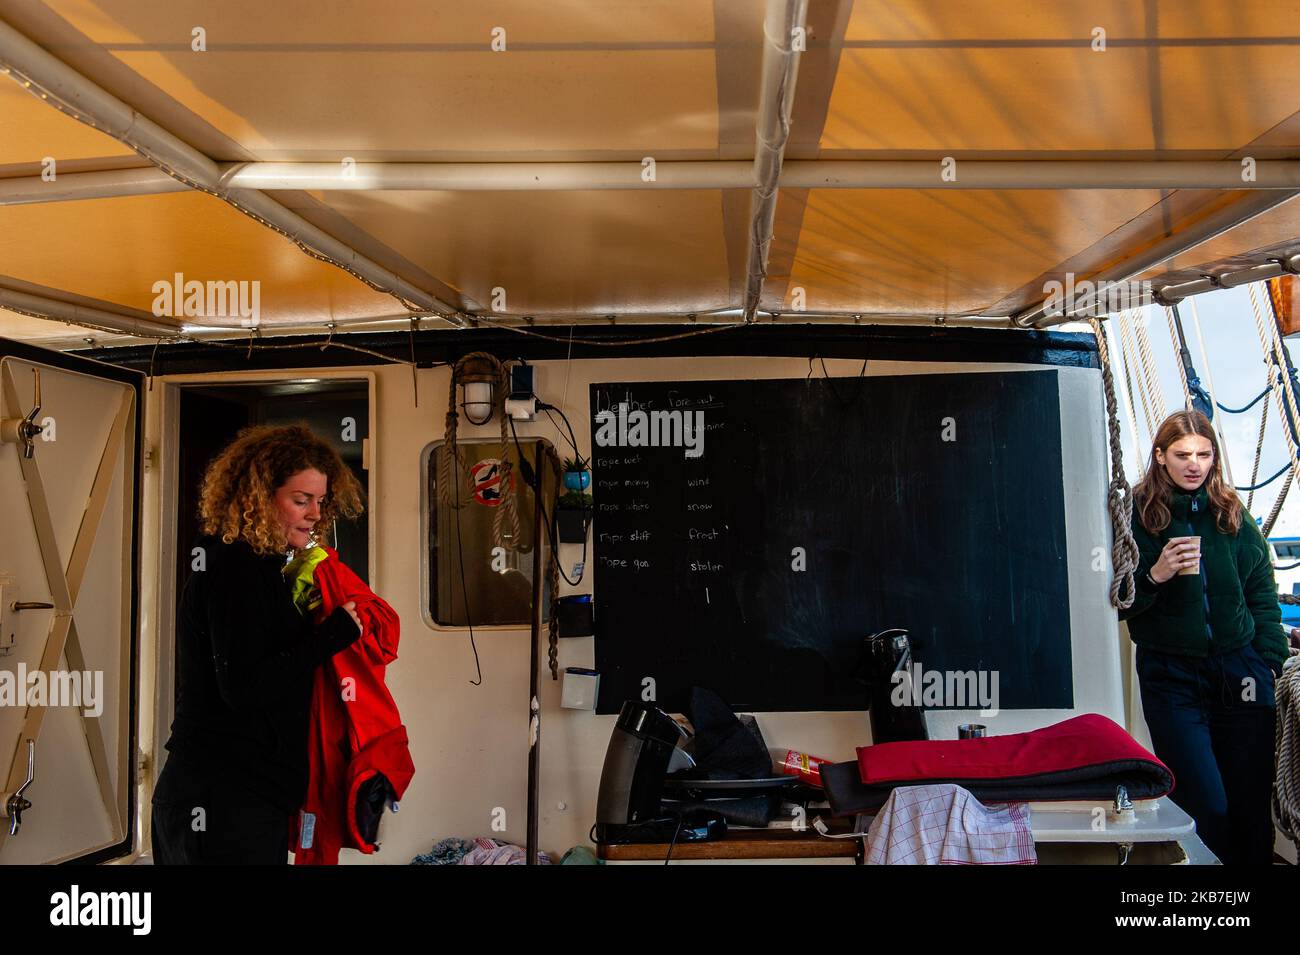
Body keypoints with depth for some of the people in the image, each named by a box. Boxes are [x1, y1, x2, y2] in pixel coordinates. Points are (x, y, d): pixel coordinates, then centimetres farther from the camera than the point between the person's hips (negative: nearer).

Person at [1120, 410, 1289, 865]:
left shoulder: (1233, 515, 7)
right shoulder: (1138, 516, -3)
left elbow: (1263, 596, 11)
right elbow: (1119, 606, -3)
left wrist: (1271, 661, 3)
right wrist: (1155, 576, -20)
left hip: (1240, 670, 3)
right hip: (1172, 677, -3)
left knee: (1252, 804, 6)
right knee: (1210, 808, -6)